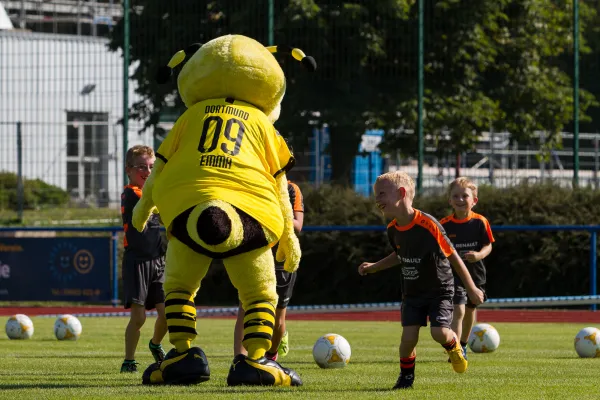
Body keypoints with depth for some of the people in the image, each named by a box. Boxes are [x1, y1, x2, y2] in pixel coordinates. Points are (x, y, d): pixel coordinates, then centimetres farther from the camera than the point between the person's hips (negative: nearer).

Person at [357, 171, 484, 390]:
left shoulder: (428, 225, -26)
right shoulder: (393, 230, -5)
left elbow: (453, 256, -15)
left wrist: (471, 288, -9)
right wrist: (374, 267, 8)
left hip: (439, 290, -5)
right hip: (412, 292, 5)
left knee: (440, 332, -21)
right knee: (409, 336, -9)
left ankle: (454, 348, 15)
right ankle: (406, 375, 14)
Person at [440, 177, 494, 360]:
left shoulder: (480, 222, -7)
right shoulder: (444, 225, -8)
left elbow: (488, 246, -3)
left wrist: (479, 255, -23)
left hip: (475, 273, 3)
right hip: (453, 274, -3)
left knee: (470, 310, 20)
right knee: (458, 310, -18)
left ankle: (463, 345, 42)